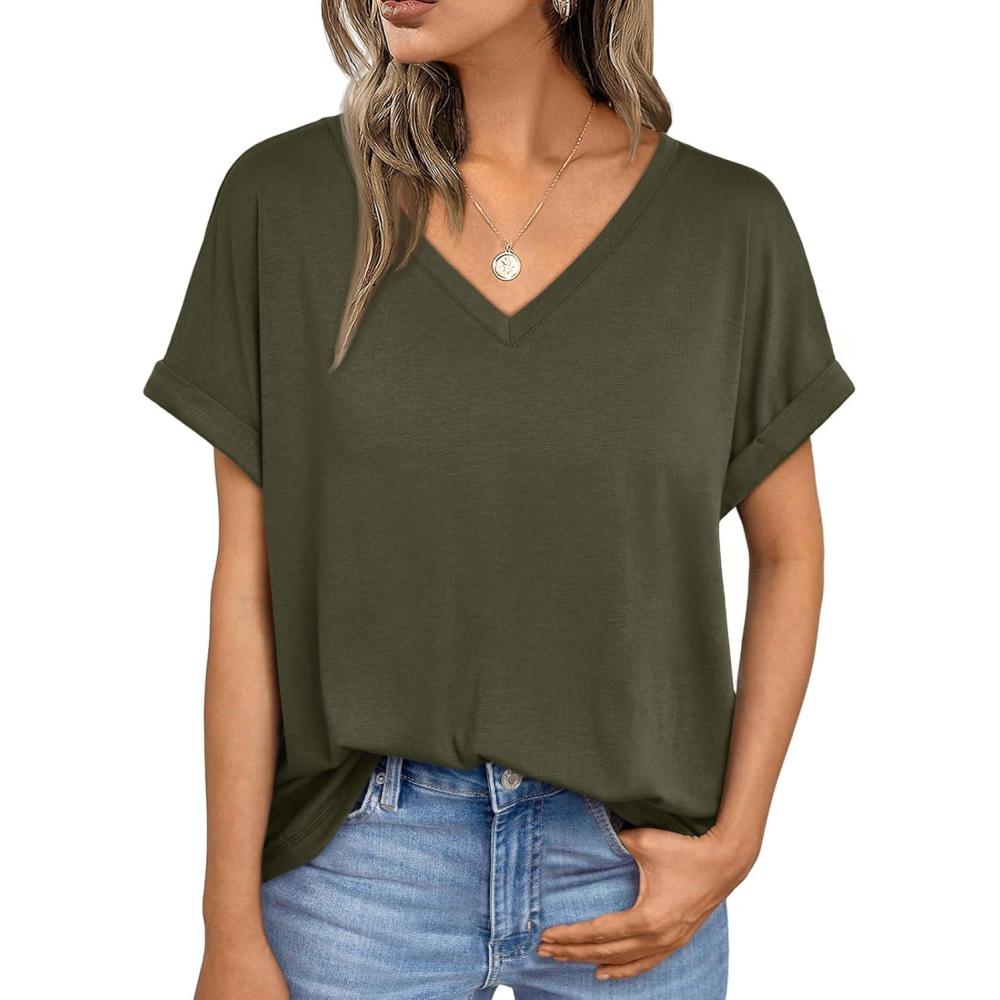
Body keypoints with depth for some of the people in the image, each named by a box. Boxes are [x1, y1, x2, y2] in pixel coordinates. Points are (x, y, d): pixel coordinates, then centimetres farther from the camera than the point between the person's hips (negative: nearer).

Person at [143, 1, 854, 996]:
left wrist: (733, 845, -4)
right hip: (360, 858, 0)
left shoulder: (727, 224, -6)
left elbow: (788, 551, 4)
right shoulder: (281, 199, -7)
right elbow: (247, 585, -5)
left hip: (628, 863, 1)